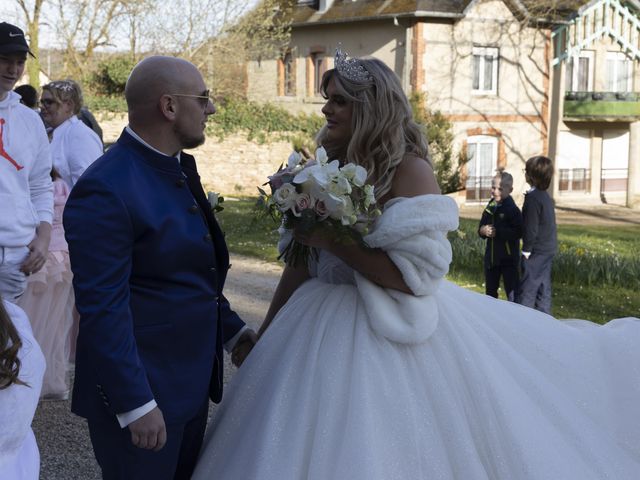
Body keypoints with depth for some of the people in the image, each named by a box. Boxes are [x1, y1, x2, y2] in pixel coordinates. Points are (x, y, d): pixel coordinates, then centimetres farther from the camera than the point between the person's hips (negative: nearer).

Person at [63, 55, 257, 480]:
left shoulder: (177, 167, 7)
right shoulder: (106, 189, -22)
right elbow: (102, 308, -23)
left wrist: (230, 328, 16)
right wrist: (136, 405, -23)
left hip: (192, 378, 9)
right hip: (139, 389, -9)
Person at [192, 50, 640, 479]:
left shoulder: (410, 170, -13)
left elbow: (412, 275, -21)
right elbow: (300, 262, 12)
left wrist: (331, 241, -21)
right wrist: (267, 333, 13)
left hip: (384, 333, -6)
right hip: (321, 330, 7)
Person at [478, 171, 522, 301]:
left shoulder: (512, 209, -13)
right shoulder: (490, 207, 8)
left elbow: (518, 233, -22)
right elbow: (481, 228, 13)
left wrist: (497, 232, -23)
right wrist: (483, 230, -10)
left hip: (508, 257, -7)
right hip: (491, 257, 7)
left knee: (511, 292, -6)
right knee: (490, 291, 18)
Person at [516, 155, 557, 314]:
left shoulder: (533, 197, -18)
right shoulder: (545, 196, 11)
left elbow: (531, 227, -20)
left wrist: (526, 249, -13)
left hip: (537, 251, -9)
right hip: (548, 249, 9)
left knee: (527, 289, -5)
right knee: (543, 287, 13)